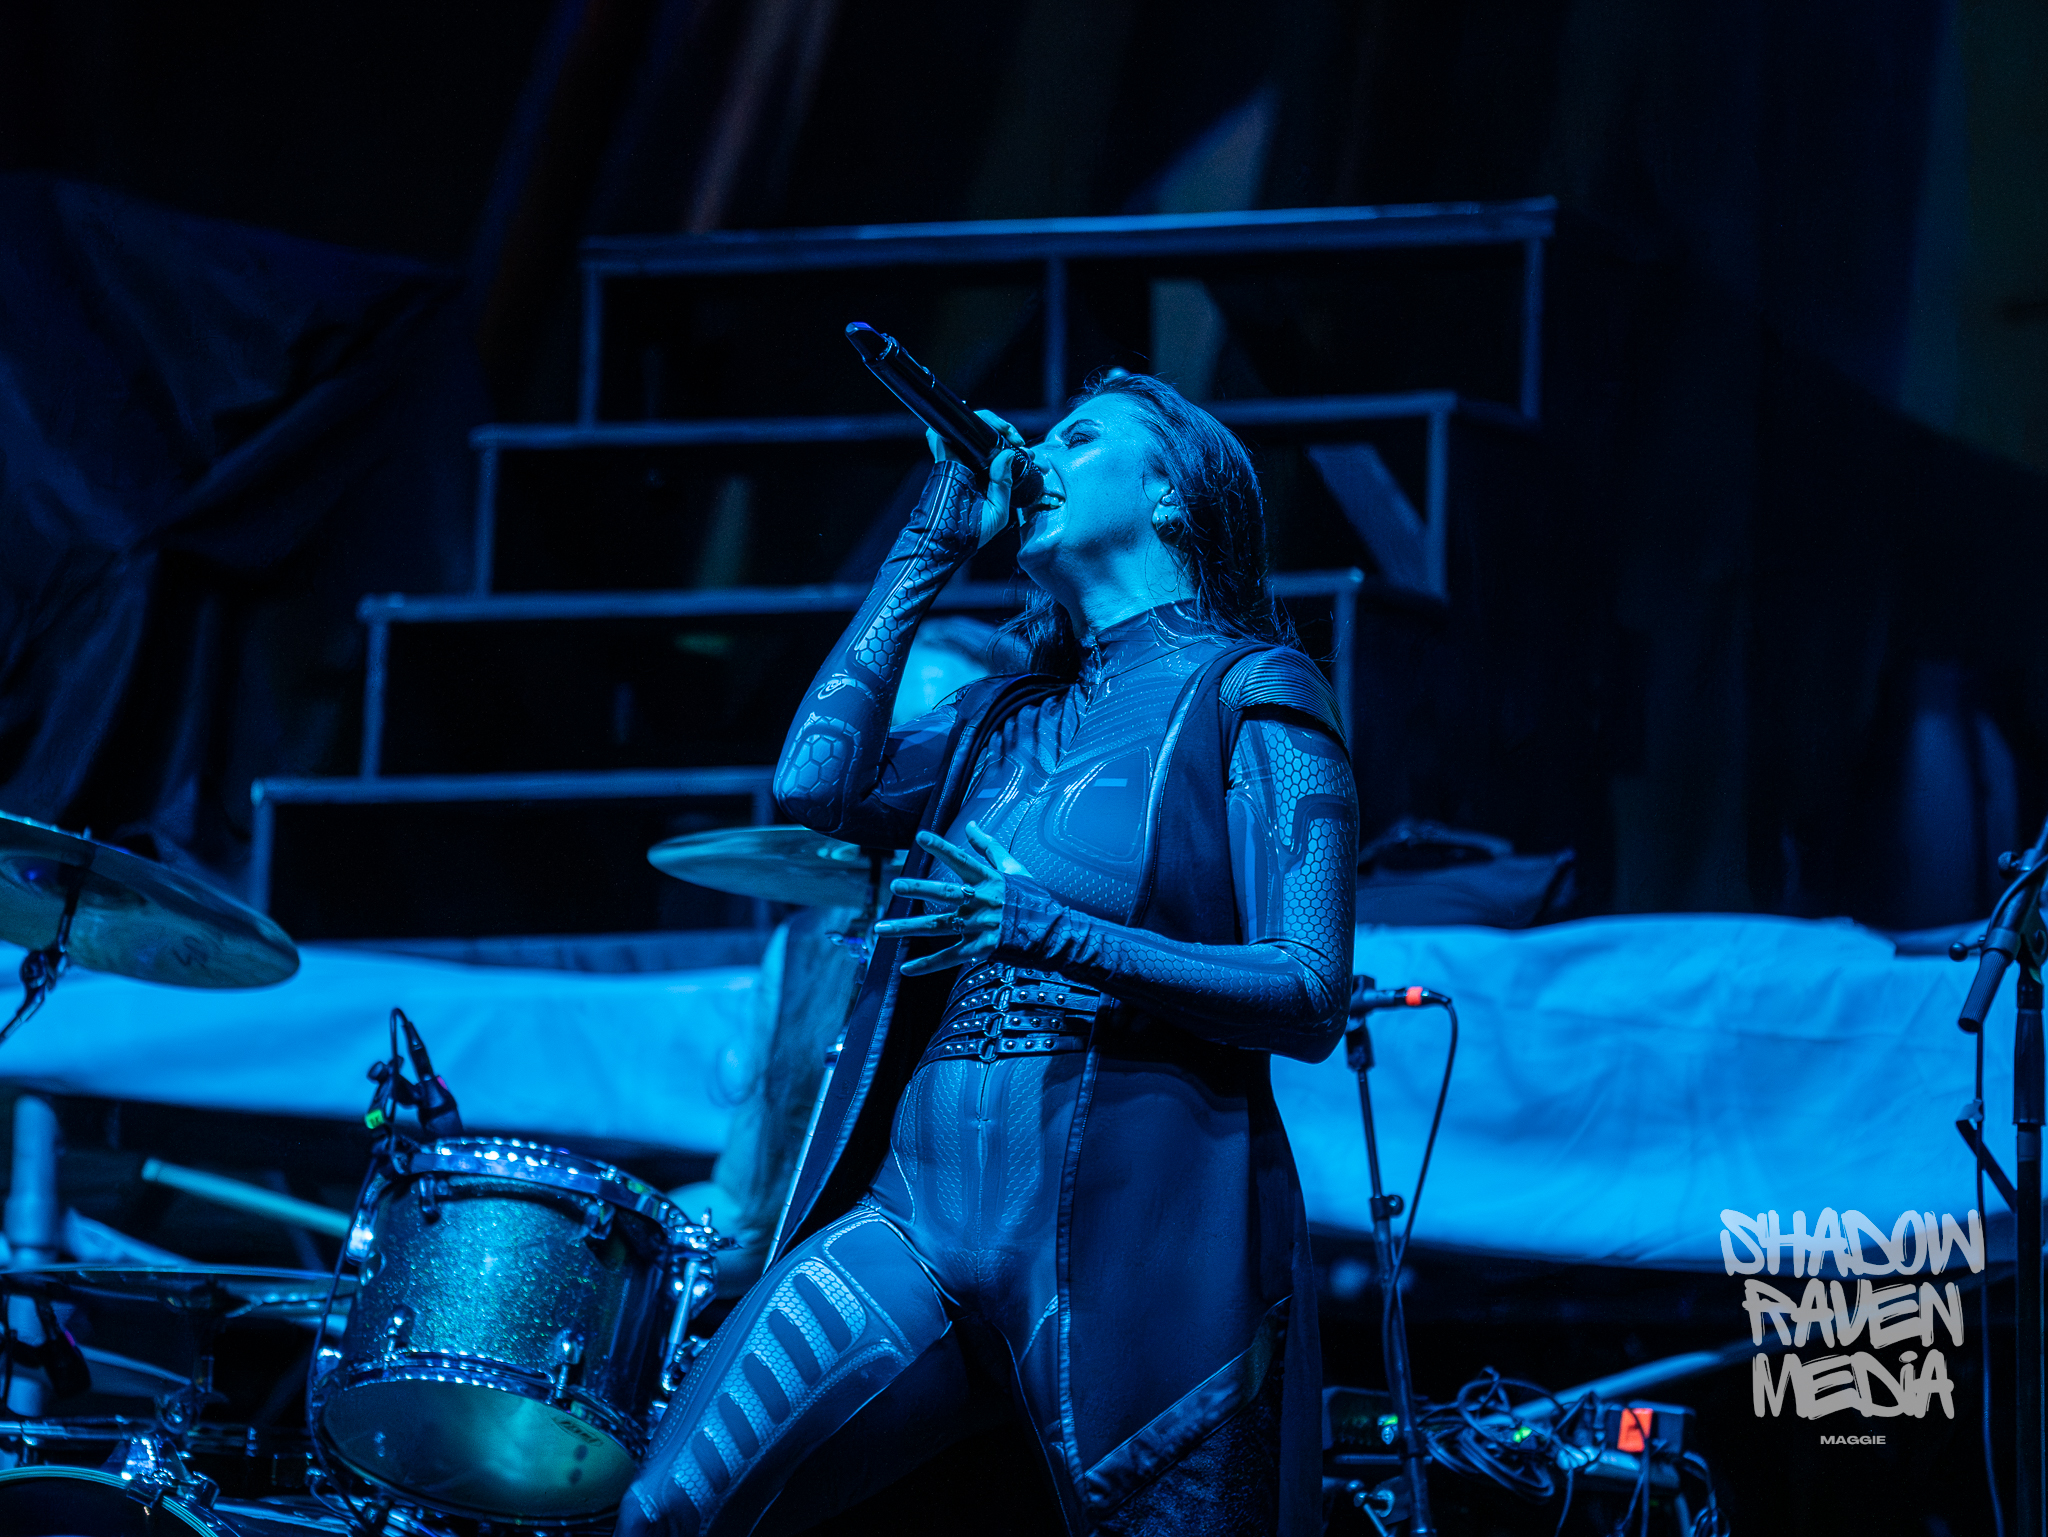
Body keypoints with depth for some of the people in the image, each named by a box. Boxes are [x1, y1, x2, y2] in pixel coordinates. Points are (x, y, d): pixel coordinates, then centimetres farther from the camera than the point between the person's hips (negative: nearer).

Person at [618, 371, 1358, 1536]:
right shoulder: (1006, 719, 21)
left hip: (1130, 1217, -5)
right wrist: (931, 552, 11)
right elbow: (817, 785, 4)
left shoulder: (1246, 695, 1)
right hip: (923, 1203, 5)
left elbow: (1311, 1001, -8)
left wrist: (1047, 934, -21)